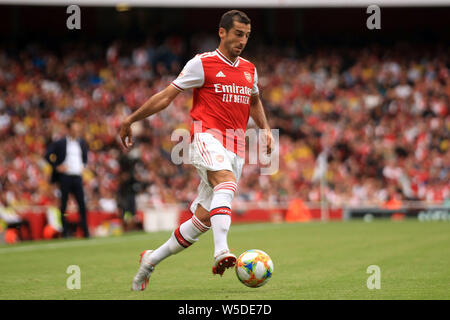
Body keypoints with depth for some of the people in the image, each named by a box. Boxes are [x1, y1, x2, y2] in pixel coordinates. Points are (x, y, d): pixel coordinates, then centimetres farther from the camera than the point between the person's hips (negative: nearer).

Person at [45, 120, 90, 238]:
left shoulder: (81, 142, 13)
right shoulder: (60, 143, -3)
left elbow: (85, 155, 32)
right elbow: (48, 155, -4)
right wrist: (57, 166, -9)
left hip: (77, 177, 4)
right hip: (65, 176, -4)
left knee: (82, 205, -2)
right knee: (63, 205, 0)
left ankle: (86, 232, 0)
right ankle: (65, 232, 5)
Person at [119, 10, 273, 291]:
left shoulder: (249, 70, 18)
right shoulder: (202, 64, 1)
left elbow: (254, 101, 37)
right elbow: (167, 95, 5)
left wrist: (266, 129, 21)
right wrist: (131, 120, 5)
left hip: (235, 149, 6)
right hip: (207, 136, -6)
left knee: (203, 218, 0)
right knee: (227, 181, -36)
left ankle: (152, 259, 17)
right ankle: (221, 251, -54)